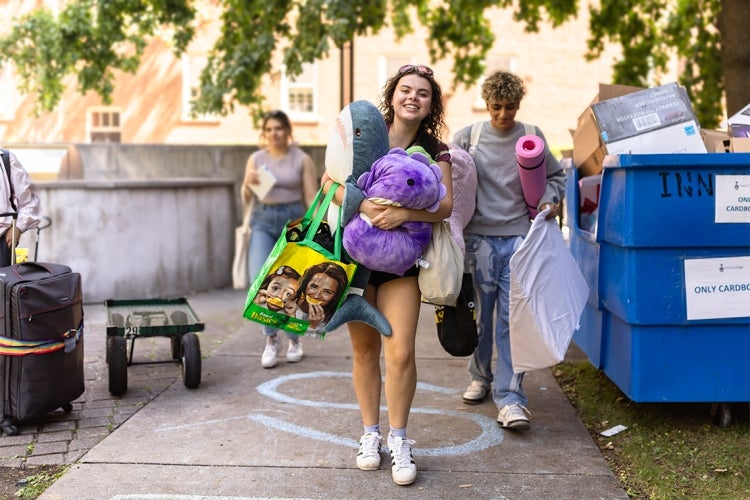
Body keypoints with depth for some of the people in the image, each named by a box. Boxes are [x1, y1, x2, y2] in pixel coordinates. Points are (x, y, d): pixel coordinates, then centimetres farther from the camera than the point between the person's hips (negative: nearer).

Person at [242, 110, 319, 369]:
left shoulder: (302, 160, 1)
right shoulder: (256, 158, 8)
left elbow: (311, 199, -1)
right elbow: (246, 197, 9)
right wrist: (248, 183, -14)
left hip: (293, 219, -2)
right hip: (262, 220, 2)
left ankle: (294, 340, 24)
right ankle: (271, 339, -1)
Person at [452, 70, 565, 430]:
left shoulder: (533, 138, 7)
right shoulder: (467, 138, 3)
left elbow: (555, 175, 20)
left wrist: (549, 200, 2)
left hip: (519, 238, 0)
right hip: (479, 237, 0)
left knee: (513, 319, -6)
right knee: (480, 315, 10)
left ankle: (509, 397, -5)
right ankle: (480, 377, 31)